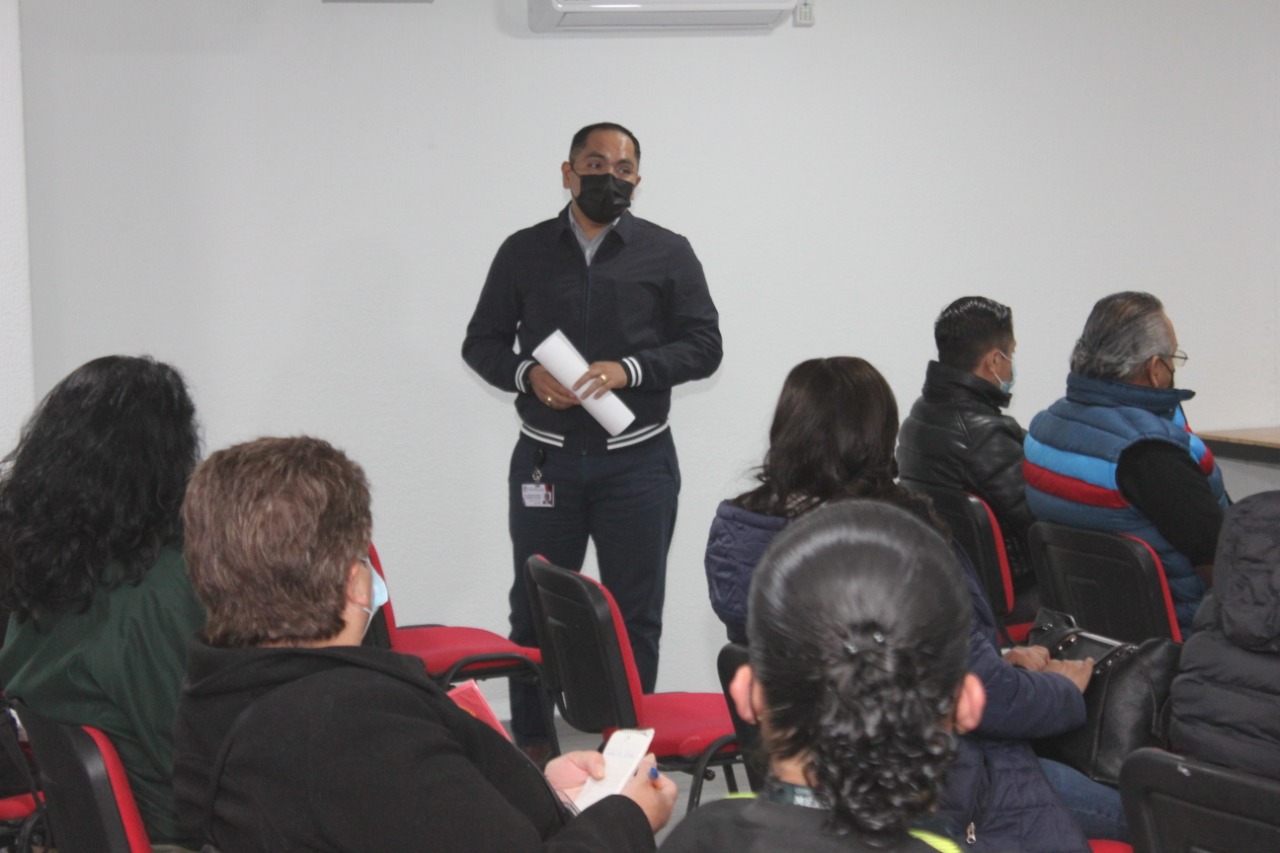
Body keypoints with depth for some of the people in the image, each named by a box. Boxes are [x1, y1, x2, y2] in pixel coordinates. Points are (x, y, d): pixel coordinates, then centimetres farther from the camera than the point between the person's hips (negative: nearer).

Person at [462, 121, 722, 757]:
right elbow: (481, 342, 9)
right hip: (545, 460, 1)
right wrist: (526, 374, -12)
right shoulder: (524, 252, 7)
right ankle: (530, 745, 18)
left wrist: (627, 370, -15)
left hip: (636, 461, -1)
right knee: (534, 609, 7)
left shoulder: (667, 254, 4)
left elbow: (703, 346, 0)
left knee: (636, 612, 4)